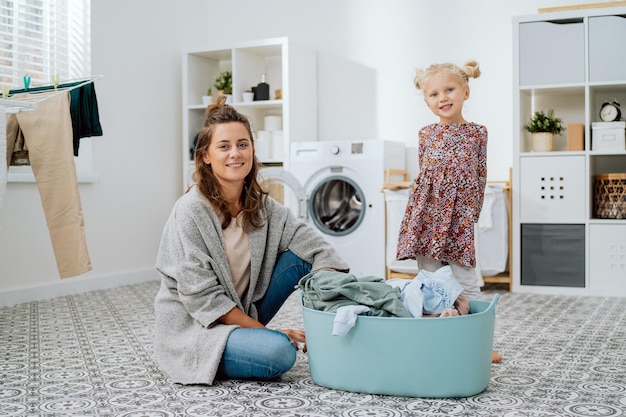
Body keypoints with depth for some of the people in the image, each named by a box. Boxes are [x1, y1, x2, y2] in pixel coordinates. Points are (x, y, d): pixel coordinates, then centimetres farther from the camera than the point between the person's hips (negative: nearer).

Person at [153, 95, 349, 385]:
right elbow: (202, 298, -20)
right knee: (280, 352, -30)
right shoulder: (191, 211, -19)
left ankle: (246, 338, 0)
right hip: (191, 327, -7)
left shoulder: (262, 205, -1)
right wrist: (263, 330, -18)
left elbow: (316, 247, -6)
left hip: (242, 313, 7)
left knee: (300, 257, -8)